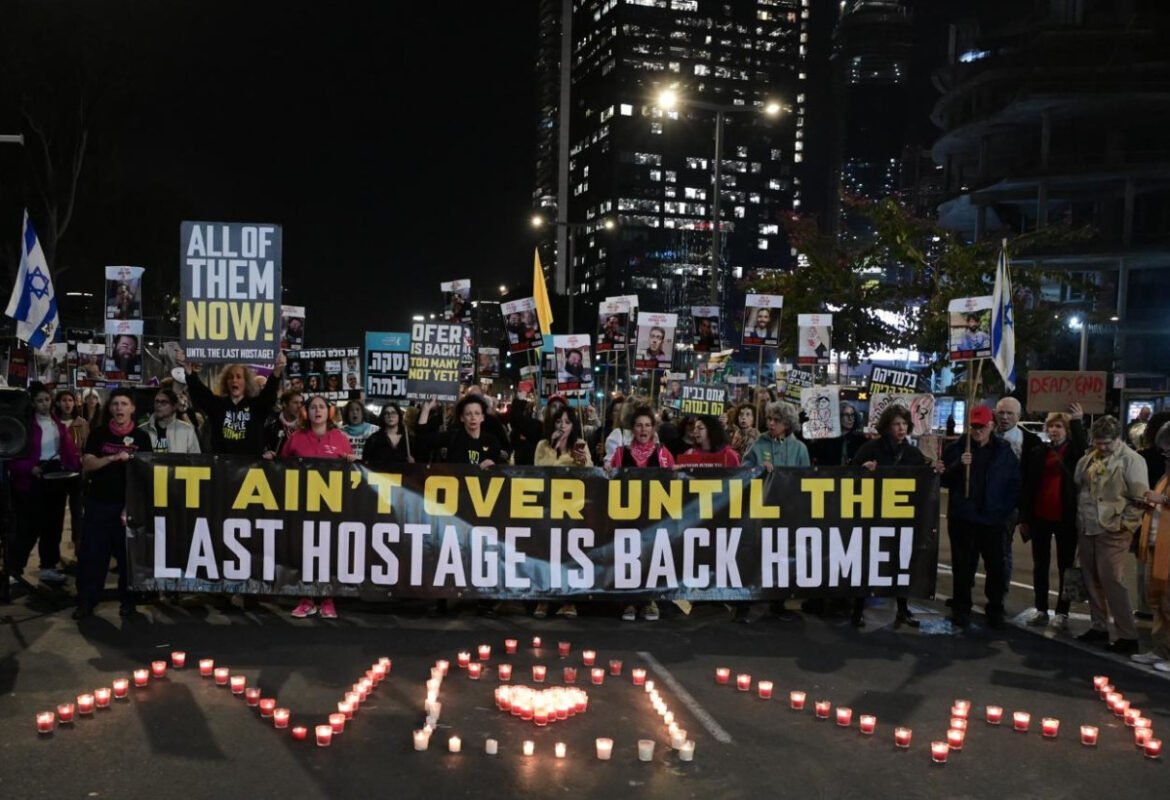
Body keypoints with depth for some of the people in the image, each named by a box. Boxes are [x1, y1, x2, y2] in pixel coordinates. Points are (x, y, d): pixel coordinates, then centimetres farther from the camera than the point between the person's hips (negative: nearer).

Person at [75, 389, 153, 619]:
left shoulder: (141, 437, 2)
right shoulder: (98, 434, 3)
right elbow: (87, 464, -4)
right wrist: (113, 458, -20)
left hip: (129, 503, -1)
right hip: (99, 503, 1)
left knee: (128, 552, 4)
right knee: (92, 552, 1)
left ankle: (128, 600, 16)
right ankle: (86, 601, 9)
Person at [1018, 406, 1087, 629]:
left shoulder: (1073, 452, 1)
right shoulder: (1037, 453, 5)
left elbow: (1083, 452, -26)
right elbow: (1027, 486, 4)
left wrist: (1077, 422, -31)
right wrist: (1024, 517, 1)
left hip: (1065, 518, -2)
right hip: (1040, 516, 2)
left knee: (1065, 566, 5)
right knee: (1040, 565, 8)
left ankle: (1062, 612, 11)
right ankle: (1041, 610, 17)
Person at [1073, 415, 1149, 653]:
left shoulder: (1131, 460, -9)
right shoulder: (1088, 459, 10)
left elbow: (1141, 497, -10)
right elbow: (1076, 487, 16)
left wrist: (1125, 524, -12)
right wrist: (1077, 517, 8)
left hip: (1113, 530, -6)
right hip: (1086, 529, 6)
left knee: (1111, 580, -8)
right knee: (1092, 579, 11)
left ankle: (1128, 635, -1)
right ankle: (1099, 626, 23)